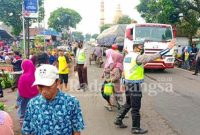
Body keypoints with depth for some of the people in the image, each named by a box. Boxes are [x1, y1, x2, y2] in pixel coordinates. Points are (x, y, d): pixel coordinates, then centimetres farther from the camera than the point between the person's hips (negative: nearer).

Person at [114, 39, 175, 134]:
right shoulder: (138, 57, -18)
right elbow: (152, 58, -28)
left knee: (128, 104, 23)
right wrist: (168, 49, -28)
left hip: (127, 82, 9)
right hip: (135, 84, -9)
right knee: (136, 107, 2)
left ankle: (118, 120, 30)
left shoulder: (127, 56, 9)